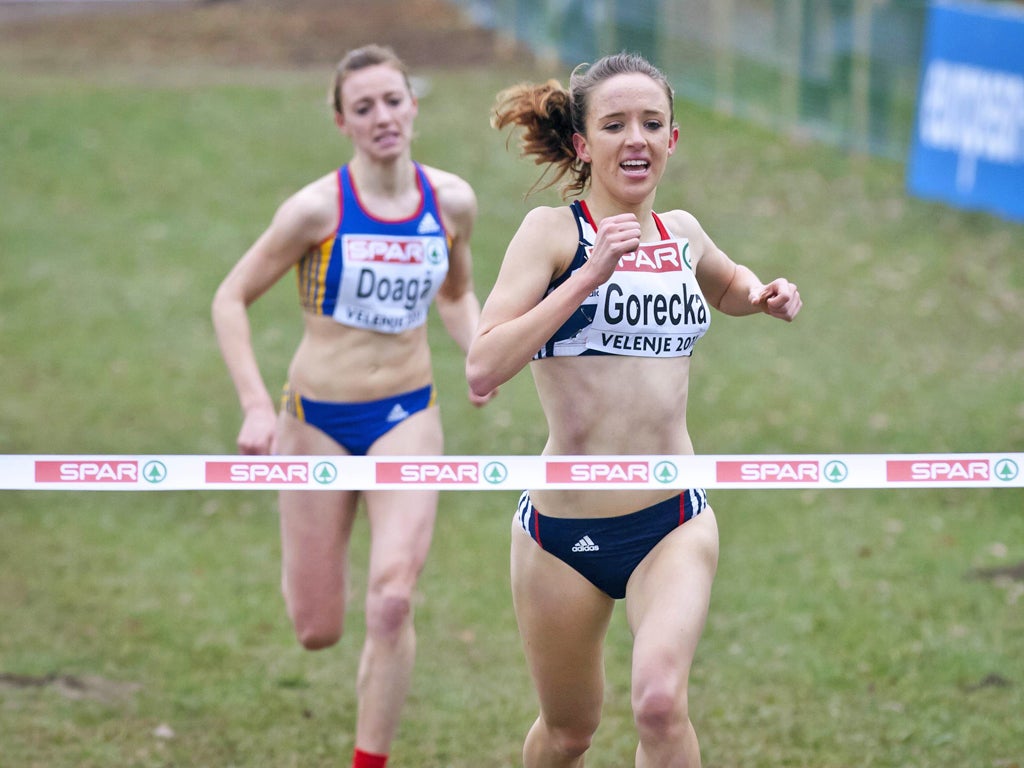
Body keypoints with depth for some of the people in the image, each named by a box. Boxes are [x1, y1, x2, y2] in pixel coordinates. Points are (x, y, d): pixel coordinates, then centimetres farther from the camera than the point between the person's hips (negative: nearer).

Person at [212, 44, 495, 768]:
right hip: (318, 418, -1)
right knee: (317, 632, 6)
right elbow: (231, 299, -6)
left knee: (392, 603, -18)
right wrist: (256, 405, -16)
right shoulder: (318, 208, -14)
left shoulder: (451, 201, -2)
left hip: (407, 417, 1)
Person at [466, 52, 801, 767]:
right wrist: (590, 273, -23)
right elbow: (483, 368, -20)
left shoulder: (682, 233, 8)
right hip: (563, 531, -2)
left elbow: (727, 285, 34)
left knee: (660, 701, -23)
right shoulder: (553, 231, -7)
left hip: (674, 521, 2)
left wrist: (762, 296, 11)